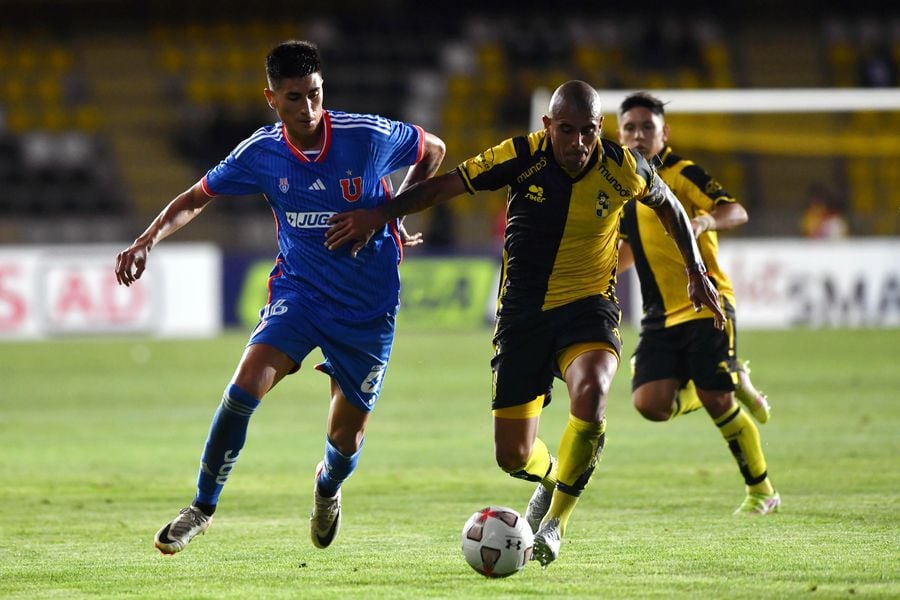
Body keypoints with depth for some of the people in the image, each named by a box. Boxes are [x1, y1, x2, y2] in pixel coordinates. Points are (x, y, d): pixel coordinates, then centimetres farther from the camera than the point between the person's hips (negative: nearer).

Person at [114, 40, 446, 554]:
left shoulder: (369, 136, -17)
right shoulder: (260, 153, -9)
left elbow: (433, 150, 4)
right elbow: (197, 198, 5)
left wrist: (393, 215, 2)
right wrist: (148, 241, -11)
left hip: (368, 309, -1)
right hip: (298, 293, 1)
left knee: (347, 440, 5)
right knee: (246, 385, -24)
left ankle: (328, 487, 45)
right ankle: (204, 507, -7)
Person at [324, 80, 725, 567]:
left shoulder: (623, 169, -11)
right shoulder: (522, 157, -14)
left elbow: (667, 205, 11)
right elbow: (442, 187, -5)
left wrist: (696, 272, 13)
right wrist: (377, 216, -11)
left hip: (588, 307, -1)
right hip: (523, 310, 1)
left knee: (590, 392, -34)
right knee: (513, 457, 1)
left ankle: (556, 520, -15)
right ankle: (552, 476, 42)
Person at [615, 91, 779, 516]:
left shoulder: (681, 174, -6)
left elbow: (736, 212, -19)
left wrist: (705, 220, -38)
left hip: (705, 307, -6)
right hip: (661, 316, 6)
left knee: (717, 401, -10)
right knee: (651, 402, -13)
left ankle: (762, 491, 10)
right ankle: (735, 386, 16)